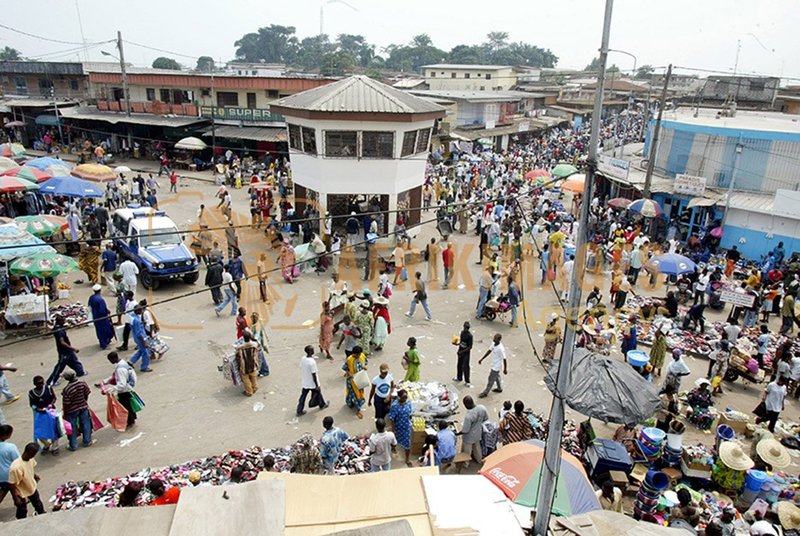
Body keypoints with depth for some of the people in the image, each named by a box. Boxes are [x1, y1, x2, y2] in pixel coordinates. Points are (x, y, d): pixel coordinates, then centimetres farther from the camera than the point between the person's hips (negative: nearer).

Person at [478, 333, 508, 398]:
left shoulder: (500, 348, -33)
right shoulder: (493, 343, -8)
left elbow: (504, 359, -25)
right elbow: (489, 351, 6)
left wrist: (505, 369, -15)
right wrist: (482, 359, 8)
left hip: (496, 366, -8)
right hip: (494, 364, 8)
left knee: (491, 379, 6)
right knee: (496, 376, 27)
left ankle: (485, 393, 20)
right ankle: (499, 388, 48)